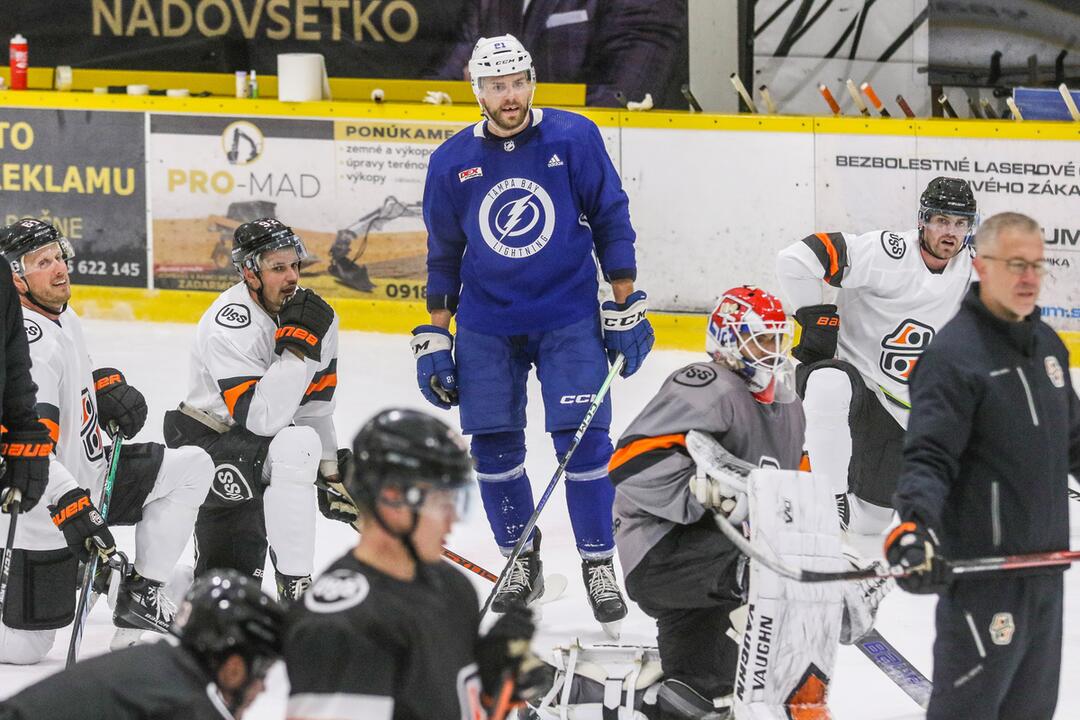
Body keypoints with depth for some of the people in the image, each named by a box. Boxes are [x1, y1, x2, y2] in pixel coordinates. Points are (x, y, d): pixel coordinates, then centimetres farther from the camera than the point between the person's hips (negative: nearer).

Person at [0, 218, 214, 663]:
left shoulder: (65, 318, 5)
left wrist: (109, 386, 7)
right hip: (43, 509, -9)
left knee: (191, 469, 1)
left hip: (88, 476, 9)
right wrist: (71, 508, -38)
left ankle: (139, 597, 1)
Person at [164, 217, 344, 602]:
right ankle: (294, 588, -30)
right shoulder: (230, 325, -25)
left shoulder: (318, 317, -2)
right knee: (295, 446, -34)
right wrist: (296, 347, -36)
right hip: (206, 448, -8)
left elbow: (314, 407, 9)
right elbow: (260, 419, -33)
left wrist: (331, 473, 5)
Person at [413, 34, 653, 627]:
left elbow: (611, 221, -1)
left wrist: (626, 309, -2)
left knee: (582, 440, -8)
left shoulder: (574, 139, -7)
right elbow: (443, 255, 8)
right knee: (493, 446, 1)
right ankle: (522, 561, 19)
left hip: (569, 317, -2)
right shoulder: (453, 162, -1)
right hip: (486, 323, 2)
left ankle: (598, 565, 4)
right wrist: (434, 340, 7)